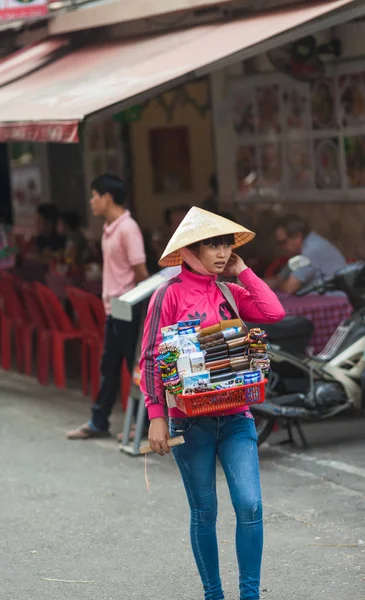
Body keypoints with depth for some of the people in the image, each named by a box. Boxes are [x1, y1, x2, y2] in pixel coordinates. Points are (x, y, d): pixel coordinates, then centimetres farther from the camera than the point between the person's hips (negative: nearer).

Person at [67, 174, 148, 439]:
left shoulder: (127, 228, -18)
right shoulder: (109, 228, 10)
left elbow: (141, 272, -16)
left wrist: (141, 305, -8)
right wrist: (110, 299, 16)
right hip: (114, 307, 9)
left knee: (137, 366, 0)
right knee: (109, 367, 13)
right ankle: (98, 422, 20)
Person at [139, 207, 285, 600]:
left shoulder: (230, 292, 9)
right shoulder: (170, 294, -5)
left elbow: (274, 313, -8)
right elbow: (150, 359, -7)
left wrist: (243, 272, -1)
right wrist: (156, 416, -13)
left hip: (235, 417, 4)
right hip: (191, 419, -3)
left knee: (250, 505, -6)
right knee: (203, 511, 6)